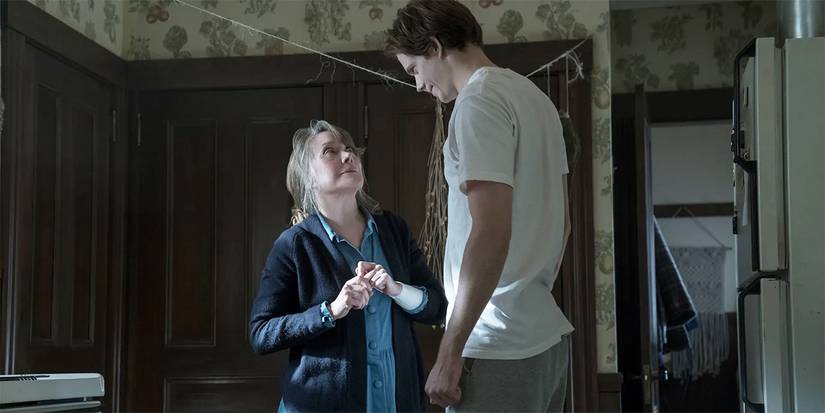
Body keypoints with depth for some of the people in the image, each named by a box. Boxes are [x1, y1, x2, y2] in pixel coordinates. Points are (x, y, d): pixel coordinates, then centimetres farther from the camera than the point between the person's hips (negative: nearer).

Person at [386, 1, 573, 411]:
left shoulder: (478, 101, -13)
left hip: (499, 348, -9)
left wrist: (449, 351, -19)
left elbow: (492, 231, -22)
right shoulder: (535, 97, 16)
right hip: (548, 337, 9)